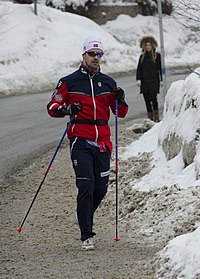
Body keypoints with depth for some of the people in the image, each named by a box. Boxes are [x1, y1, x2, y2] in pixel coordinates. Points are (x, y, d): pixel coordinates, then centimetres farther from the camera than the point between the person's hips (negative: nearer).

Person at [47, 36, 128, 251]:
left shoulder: (108, 82, 12)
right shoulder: (69, 82, 2)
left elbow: (121, 113, 16)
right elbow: (52, 108, 3)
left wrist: (119, 100, -6)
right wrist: (67, 109, -18)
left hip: (102, 142, 4)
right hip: (80, 141, -4)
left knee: (101, 189, 8)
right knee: (86, 187, -12)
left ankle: (85, 219, 34)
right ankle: (86, 236, -8)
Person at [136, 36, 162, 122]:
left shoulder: (157, 56, 4)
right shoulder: (142, 56, 11)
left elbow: (160, 68, 7)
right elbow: (139, 69, 10)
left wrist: (161, 79, 4)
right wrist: (138, 79, -2)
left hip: (154, 80, -3)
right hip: (144, 81, 3)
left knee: (153, 98, -17)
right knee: (147, 100, 4)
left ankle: (156, 117, -12)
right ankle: (150, 118, 11)